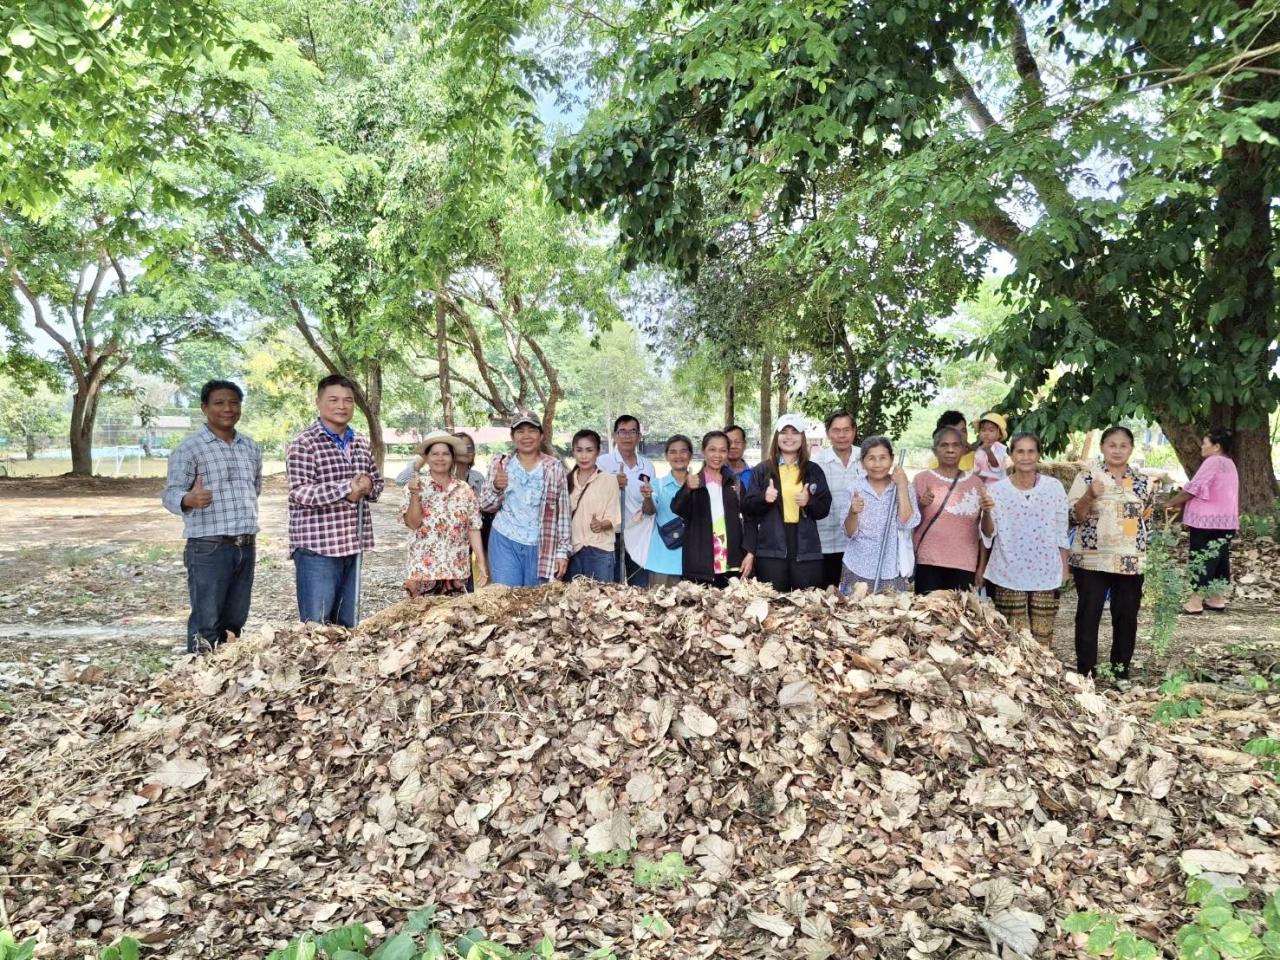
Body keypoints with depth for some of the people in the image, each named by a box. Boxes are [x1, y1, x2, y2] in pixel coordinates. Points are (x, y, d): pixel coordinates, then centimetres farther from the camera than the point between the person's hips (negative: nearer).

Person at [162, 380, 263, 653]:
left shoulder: (251, 447, 13)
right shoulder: (189, 448, -6)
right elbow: (170, 493, -13)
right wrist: (188, 500, -34)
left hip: (246, 548, 6)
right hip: (208, 549, -6)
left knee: (234, 624, 12)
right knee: (206, 625, -5)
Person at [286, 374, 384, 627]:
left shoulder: (362, 444, 13)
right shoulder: (303, 443, -8)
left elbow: (377, 482, 21)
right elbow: (300, 492, -16)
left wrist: (367, 488, -2)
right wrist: (347, 488, -21)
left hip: (352, 545, 7)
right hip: (317, 547, -7)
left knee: (346, 625, 14)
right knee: (316, 627, -3)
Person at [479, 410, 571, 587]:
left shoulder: (554, 467, 1)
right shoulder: (500, 464, 4)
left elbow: (563, 513, 1)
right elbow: (485, 506, 5)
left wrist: (563, 550, -3)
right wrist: (496, 487, -15)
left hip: (541, 547, 0)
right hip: (504, 542, 0)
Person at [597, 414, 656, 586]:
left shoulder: (647, 466, 8)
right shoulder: (603, 462, -2)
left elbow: (650, 511, 9)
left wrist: (648, 499, -13)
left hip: (639, 539, 3)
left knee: (641, 589, 4)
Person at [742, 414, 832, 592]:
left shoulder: (813, 470, 11)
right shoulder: (762, 470, 7)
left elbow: (825, 508, 9)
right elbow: (747, 507, 2)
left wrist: (809, 502, -11)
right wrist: (764, 498, -17)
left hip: (806, 549, 1)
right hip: (771, 549, -1)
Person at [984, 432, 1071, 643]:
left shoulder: (1054, 487, 1)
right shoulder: (998, 489, -3)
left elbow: (1061, 531, 7)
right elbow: (989, 533, -2)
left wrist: (1064, 566, 8)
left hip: (1046, 574, 1)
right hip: (1009, 575, -1)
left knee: (1042, 636, 6)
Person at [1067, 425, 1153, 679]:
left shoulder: (1142, 481, 9)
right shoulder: (1087, 477, -2)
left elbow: (1147, 518, 20)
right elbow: (1076, 516, -8)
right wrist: (1090, 496, -23)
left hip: (1130, 561, 3)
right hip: (1092, 560, -3)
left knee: (1126, 617, 8)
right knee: (1088, 615, 0)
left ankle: (1121, 671, 21)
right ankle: (1085, 671, 9)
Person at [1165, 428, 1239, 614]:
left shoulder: (1212, 462, -14)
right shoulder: (1229, 463, 17)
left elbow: (1193, 488, -16)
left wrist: (1172, 503, -3)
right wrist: (1182, 503, 12)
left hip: (1207, 520, -9)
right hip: (1226, 520, 9)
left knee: (1201, 561, -5)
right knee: (1219, 559, 11)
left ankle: (1195, 602, -4)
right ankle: (1217, 599, 16)